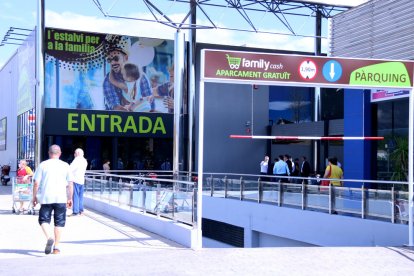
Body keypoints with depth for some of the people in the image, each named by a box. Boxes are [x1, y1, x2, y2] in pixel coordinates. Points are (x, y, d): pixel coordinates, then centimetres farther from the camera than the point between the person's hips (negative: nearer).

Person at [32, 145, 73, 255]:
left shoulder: (43, 165, 1)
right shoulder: (65, 165, 4)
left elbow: (36, 183, -1)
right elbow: (70, 184, 4)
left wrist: (34, 196, 10)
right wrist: (70, 198, 13)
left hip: (46, 198, -1)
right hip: (61, 198, 1)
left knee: (44, 220, 9)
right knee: (59, 222, 9)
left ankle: (49, 238, -17)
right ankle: (56, 247, 9)